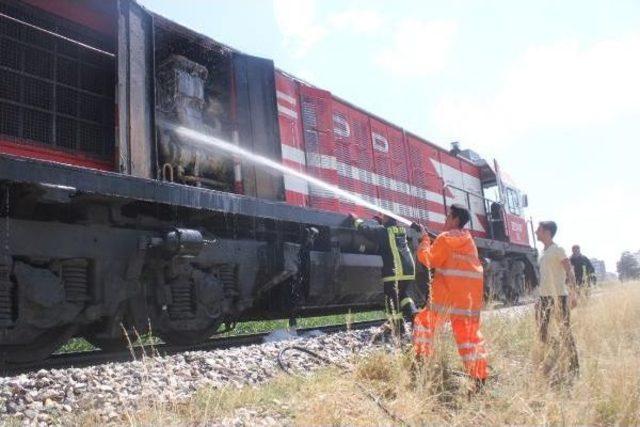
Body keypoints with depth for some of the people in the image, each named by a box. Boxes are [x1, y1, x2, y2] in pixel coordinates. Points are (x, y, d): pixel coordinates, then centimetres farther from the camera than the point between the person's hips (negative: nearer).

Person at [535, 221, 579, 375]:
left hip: (559, 296, -8)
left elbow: (570, 272, -12)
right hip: (544, 297, 8)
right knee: (542, 330, 10)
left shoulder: (558, 250, -8)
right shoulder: (543, 252, 14)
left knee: (565, 331, -3)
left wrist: (574, 294, -18)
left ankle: (574, 366, 5)